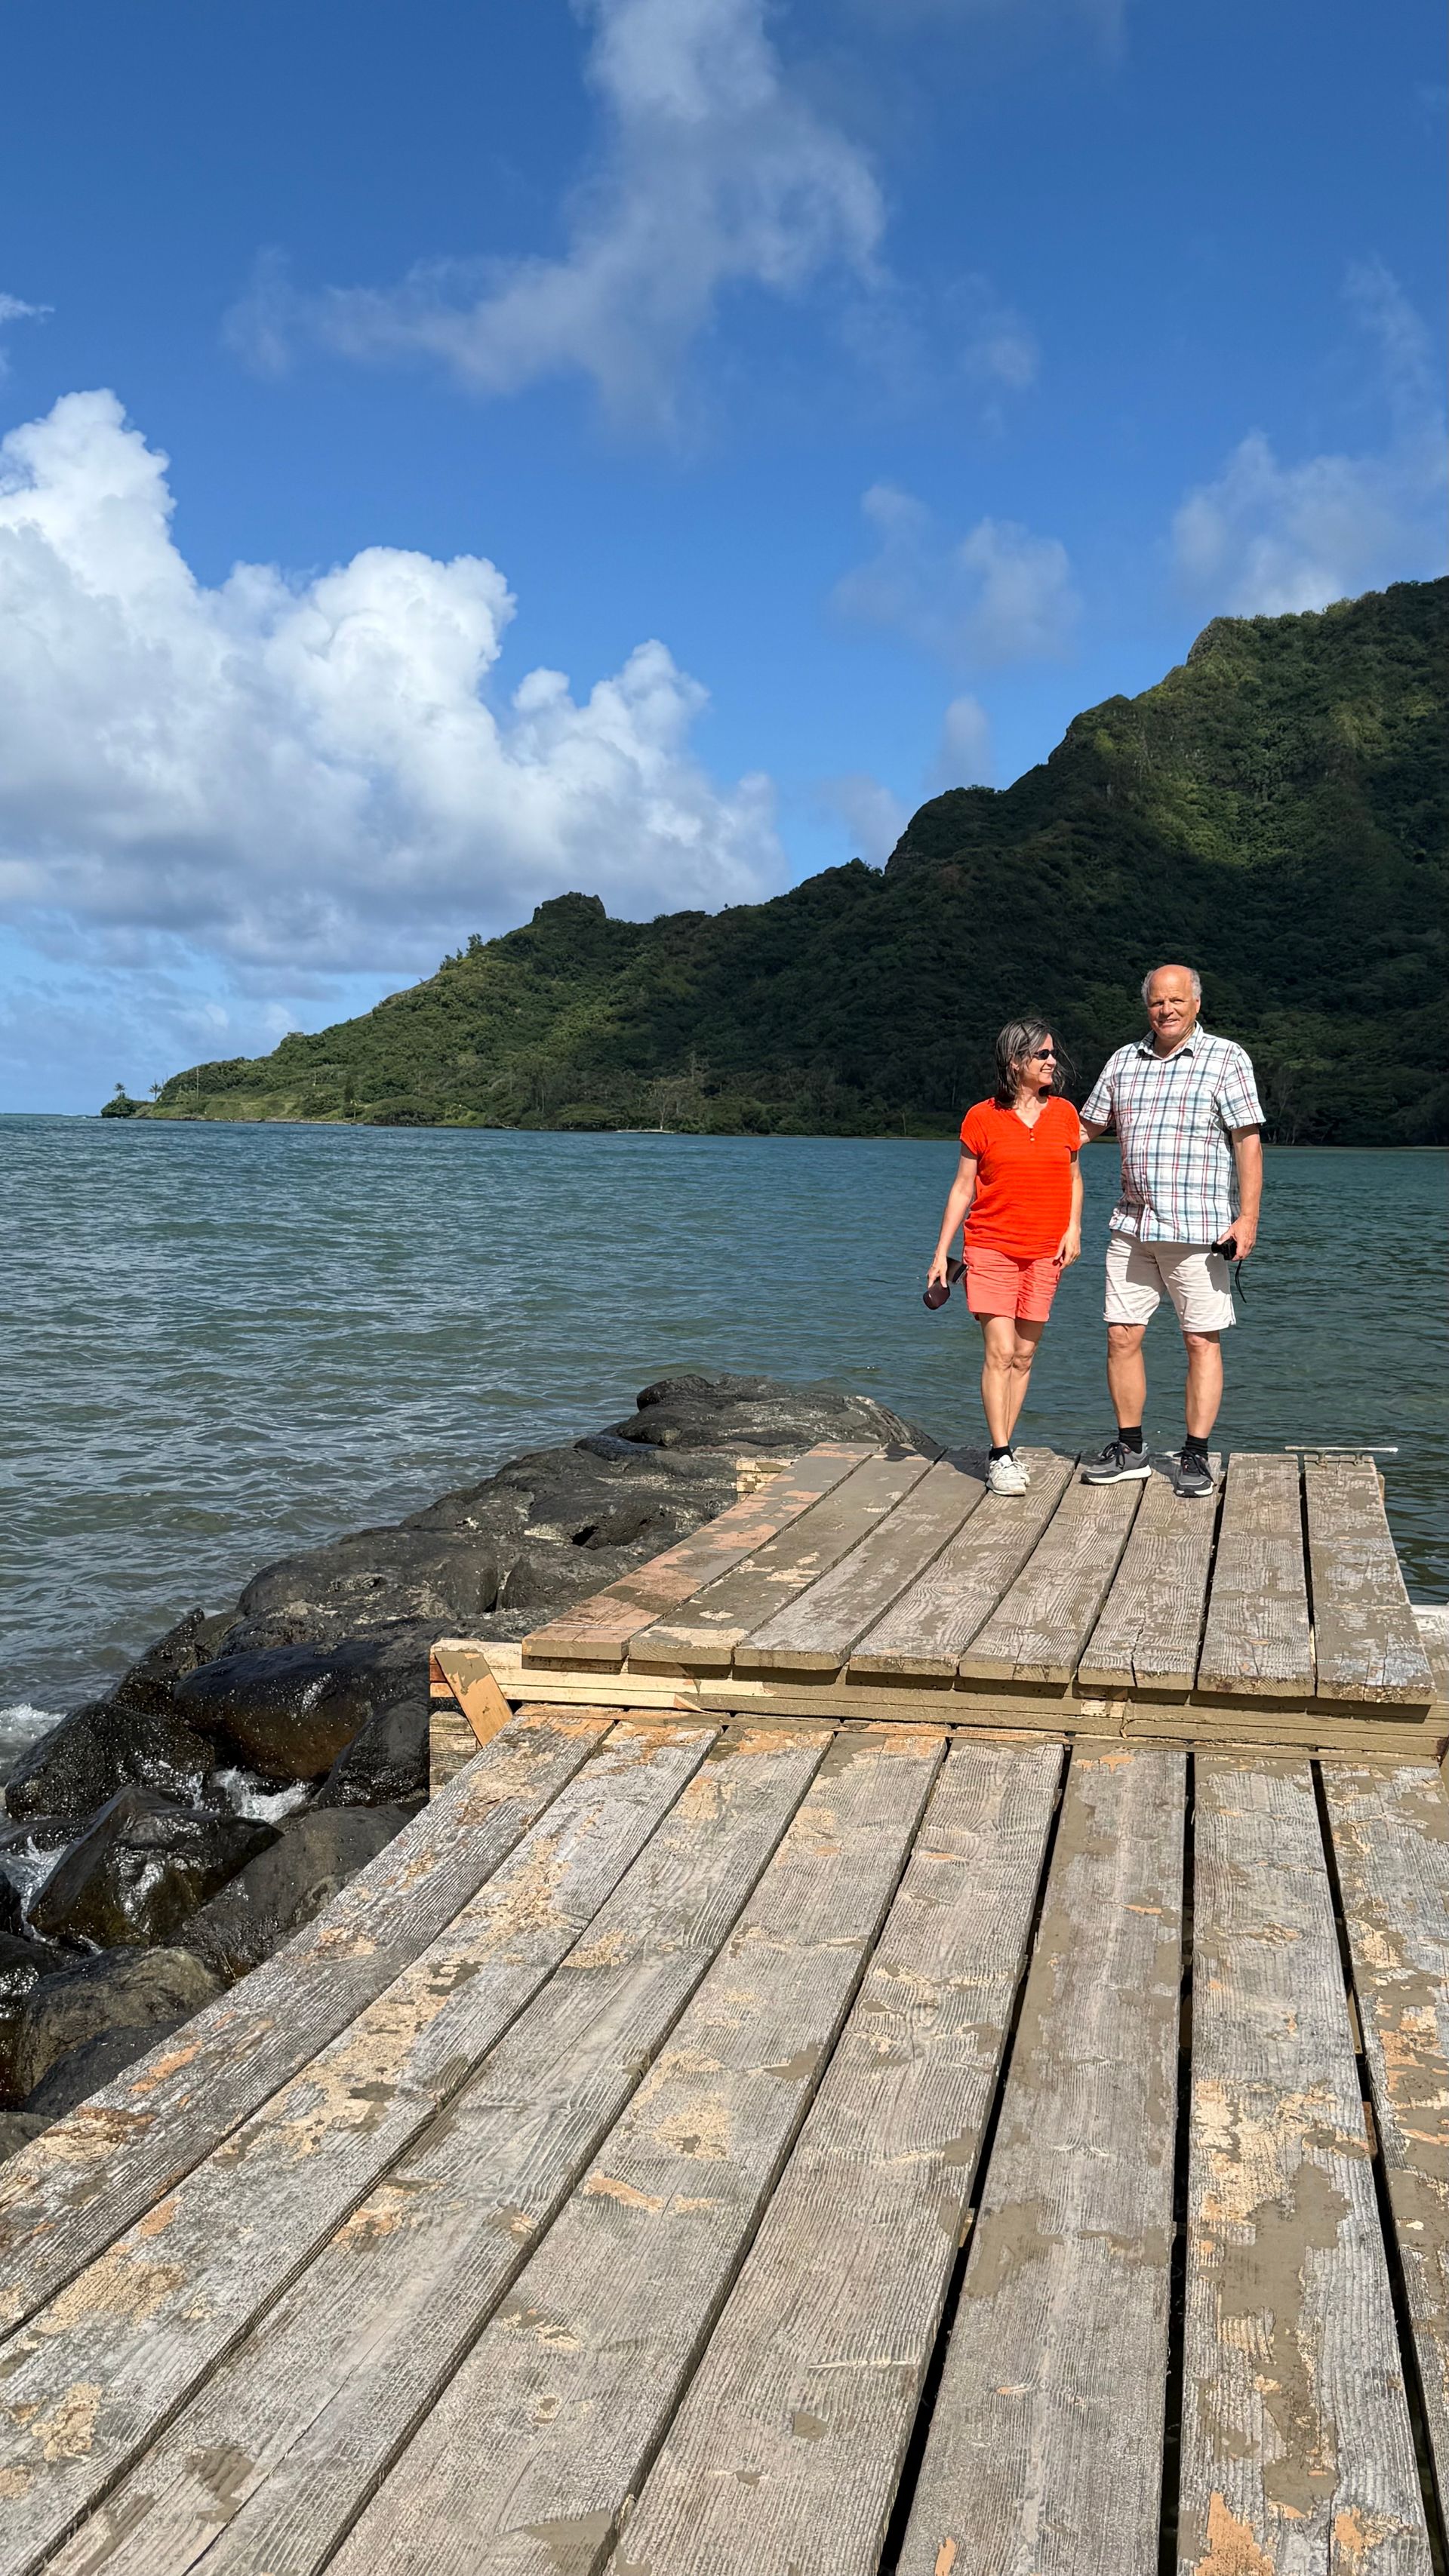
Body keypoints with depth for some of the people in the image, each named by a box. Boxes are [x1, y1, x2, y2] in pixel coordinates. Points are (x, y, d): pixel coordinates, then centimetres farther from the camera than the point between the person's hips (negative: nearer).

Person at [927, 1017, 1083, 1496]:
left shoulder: (1063, 1114, 7)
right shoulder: (982, 1118, -2)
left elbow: (1073, 1177, 17)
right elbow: (962, 1188, 2)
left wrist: (1073, 1229, 2)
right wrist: (941, 1253, 0)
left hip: (1045, 1252, 3)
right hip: (991, 1247, -3)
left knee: (1024, 1355, 6)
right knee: (1000, 1352, -10)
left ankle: (1006, 1447, 16)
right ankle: (1000, 1457, -5)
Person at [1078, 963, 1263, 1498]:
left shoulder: (1226, 1059, 0)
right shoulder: (1123, 1061, 13)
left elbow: (1248, 1139, -5)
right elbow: (1086, 1126, 23)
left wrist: (1248, 1217, -12)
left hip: (1198, 1227, -4)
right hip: (1132, 1225, 4)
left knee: (1202, 1340, -2)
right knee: (1122, 1336, 4)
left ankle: (1195, 1456, 7)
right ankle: (1129, 1450, 16)